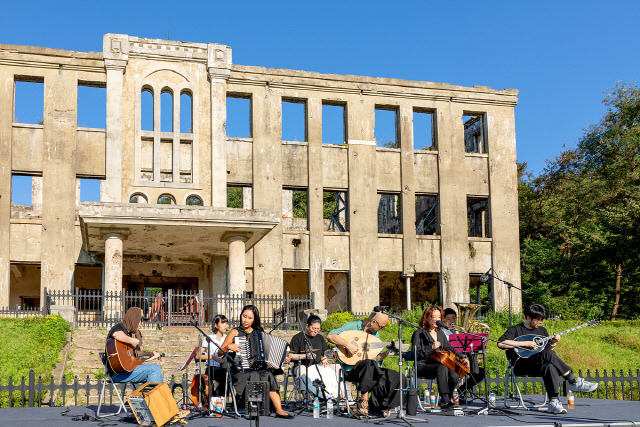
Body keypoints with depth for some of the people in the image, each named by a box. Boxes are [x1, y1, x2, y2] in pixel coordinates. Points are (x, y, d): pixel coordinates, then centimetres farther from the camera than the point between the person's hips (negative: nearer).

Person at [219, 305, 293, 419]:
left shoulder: (259, 332, 19)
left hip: (260, 368, 2)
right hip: (241, 370, -2)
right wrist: (229, 347, -12)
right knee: (254, 375, -35)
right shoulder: (235, 332, 10)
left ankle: (279, 410, -33)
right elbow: (219, 353, 8)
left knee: (268, 375, -30)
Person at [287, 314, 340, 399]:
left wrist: (324, 359, 4)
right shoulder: (297, 338, 2)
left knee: (331, 375, -27)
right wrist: (305, 356, -14)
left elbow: (325, 353, 28)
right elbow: (290, 356, -3)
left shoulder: (320, 338, 20)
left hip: (318, 366, 5)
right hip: (303, 367, -5)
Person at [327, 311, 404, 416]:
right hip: (351, 370, -6)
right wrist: (347, 344, -29)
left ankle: (376, 405, -6)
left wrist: (387, 351, 0)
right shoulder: (352, 326, -5)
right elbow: (330, 336, -18)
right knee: (370, 364, -39)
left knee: (397, 379, -14)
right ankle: (363, 399, -27)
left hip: (372, 369, 6)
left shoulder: (376, 334, 16)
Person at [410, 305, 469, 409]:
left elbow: (450, 349, 27)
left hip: (437, 365, 6)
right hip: (422, 366, -6)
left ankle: (445, 400, -4)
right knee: (443, 367, -36)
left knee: (454, 376, -25)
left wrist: (462, 358, 14)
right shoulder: (419, 334, -1)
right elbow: (416, 354, -10)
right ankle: (445, 400, -39)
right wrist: (431, 348, -18)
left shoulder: (440, 333, 20)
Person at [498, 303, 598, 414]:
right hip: (521, 366, -5)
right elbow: (501, 343, -14)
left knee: (550, 367, -35)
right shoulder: (515, 330, 2)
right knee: (548, 355, -33)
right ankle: (574, 382, -27)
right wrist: (525, 344, -15)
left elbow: (547, 349, 20)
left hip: (538, 366, 5)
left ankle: (553, 402, -41)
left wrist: (553, 343, -2)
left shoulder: (542, 330, 20)